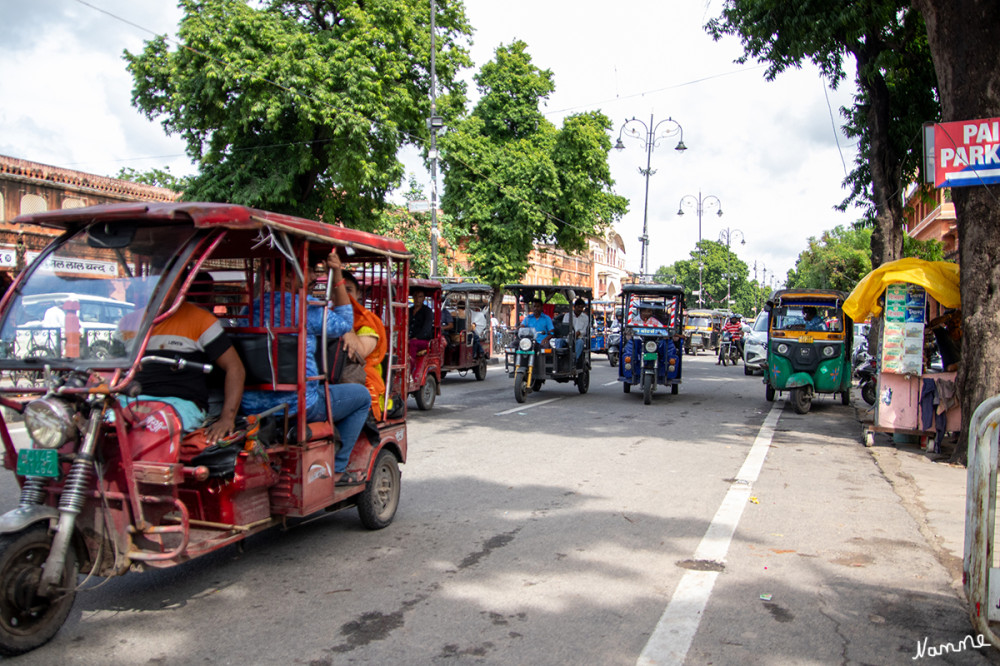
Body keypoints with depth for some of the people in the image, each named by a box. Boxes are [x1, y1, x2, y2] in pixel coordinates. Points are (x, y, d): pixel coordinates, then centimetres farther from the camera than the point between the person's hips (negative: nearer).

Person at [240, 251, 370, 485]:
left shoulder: (252, 308, 8)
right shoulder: (306, 308, -12)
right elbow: (344, 323, 3)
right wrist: (338, 277, 2)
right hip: (296, 406, -8)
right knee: (361, 395, 12)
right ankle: (335, 469, 10)